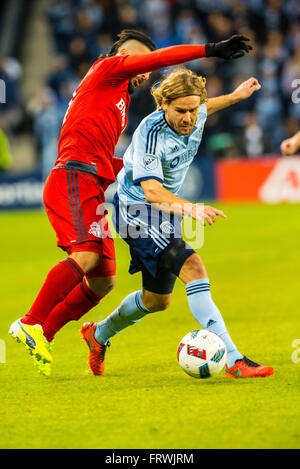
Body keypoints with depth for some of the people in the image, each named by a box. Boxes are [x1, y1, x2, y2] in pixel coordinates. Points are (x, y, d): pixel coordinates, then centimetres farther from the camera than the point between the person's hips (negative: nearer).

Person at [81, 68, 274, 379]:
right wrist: (190, 209, -54)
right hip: (136, 211, -9)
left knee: (158, 300, 20)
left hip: (165, 214, 9)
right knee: (194, 270, -27)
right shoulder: (150, 133, -29)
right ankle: (233, 361, -32)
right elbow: (151, 190, -39)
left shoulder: (196, 118, -6)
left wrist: (236, 95, 27)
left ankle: (98, 334, 45)